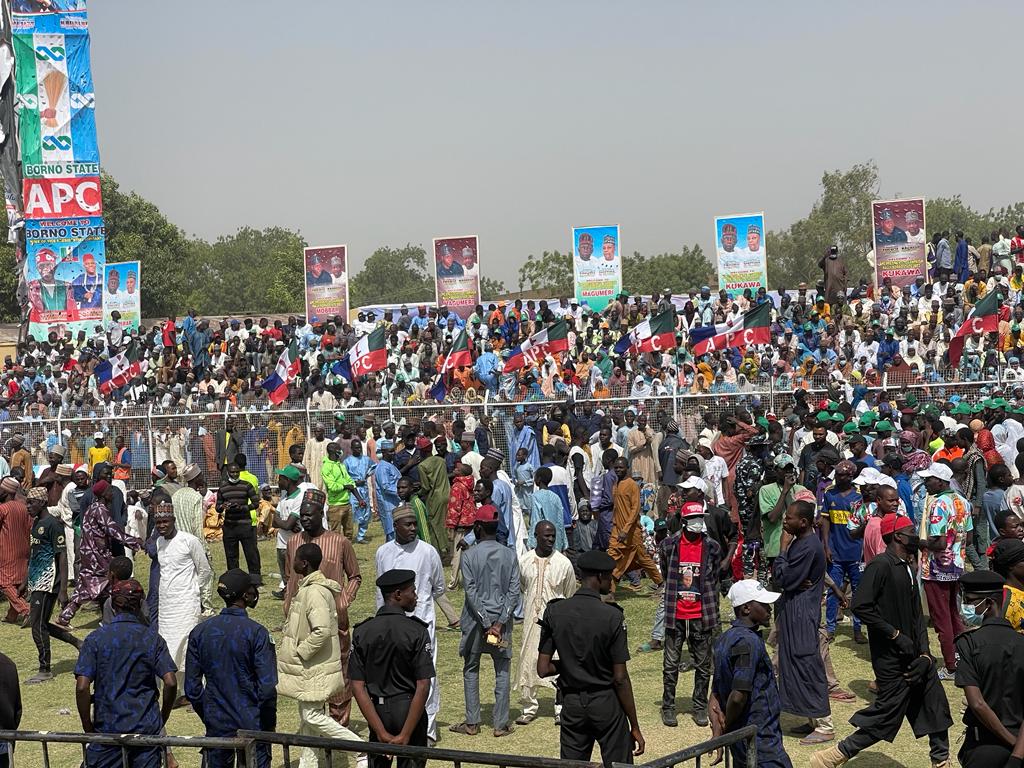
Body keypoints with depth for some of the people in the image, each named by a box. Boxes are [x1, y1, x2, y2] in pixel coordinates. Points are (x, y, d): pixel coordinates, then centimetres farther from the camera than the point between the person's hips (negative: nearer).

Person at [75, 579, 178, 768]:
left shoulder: (95, 639, -4)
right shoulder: (152, 639, -1)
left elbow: (82, 688, -11)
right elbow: (171, 683, -9)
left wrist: (88, 729, 0)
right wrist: (162, 721, 5)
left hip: (107, 730, -1)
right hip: (147, 729, 1)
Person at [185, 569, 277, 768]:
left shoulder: (200, 632, -1)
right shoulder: (256, 632, -14)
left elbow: (191, 686, 1)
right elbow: (267, 686, -17)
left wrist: (206, 716, 14)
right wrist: (269, 723, -2)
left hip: (216, 725, 4)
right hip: (252, 725, -4)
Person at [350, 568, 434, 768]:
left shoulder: (361, 632, -2)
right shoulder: (417, 631, -12)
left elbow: (357, 687, -7)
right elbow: (423, 686, -17)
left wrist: (382, 733, -8)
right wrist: (404, 735, -14)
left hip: (377, 710, 3)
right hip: (408, 710, -3)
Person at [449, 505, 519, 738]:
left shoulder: (469, 556, -9)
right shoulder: (509, 555, -1)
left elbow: (471, 592, -13)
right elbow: (514, 591, -7)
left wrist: (485, 623, -11)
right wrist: (500, 622, -10)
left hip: (475, 621, -2)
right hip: (501, 619, 2)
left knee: (471, 670, 11)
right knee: (502, 671, 8)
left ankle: (472, 723, 13)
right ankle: (501, 724, 8)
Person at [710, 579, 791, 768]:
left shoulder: (725, 639, 12)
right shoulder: (748, 641, -18)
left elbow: (715, 694, 12)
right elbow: (738, 696, -24)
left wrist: (718, 732, 3)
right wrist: (726, 726, -7)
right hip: (762, 743, -9)